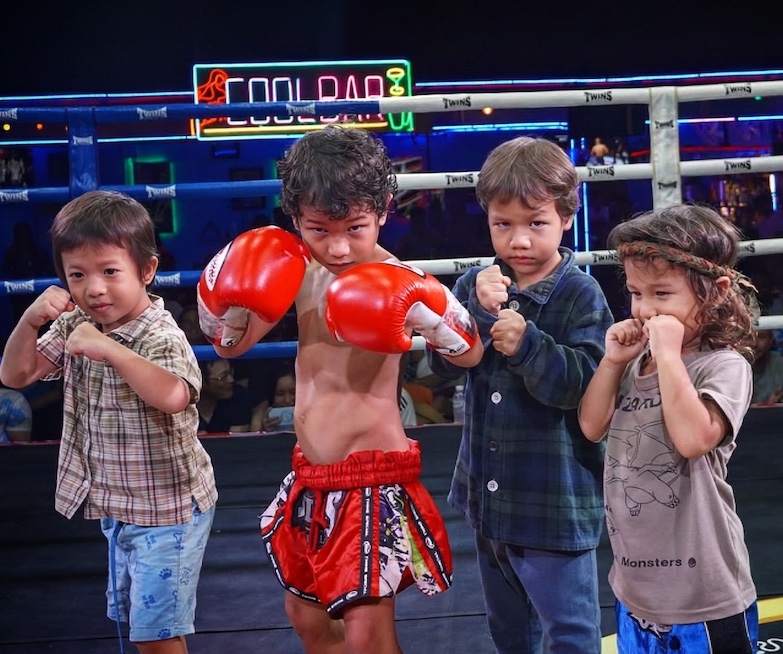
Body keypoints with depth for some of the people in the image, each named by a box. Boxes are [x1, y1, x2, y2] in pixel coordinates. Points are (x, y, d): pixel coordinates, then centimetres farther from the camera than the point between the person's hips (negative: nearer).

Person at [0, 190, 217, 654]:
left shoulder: (161, 338, -24)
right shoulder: (73, 327, 0)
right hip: (118, 507, 8)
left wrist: (110, 349, -45)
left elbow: (174, 396, -44)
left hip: (167, 507, -8)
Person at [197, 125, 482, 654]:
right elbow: (231, 345, 11)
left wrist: (427, 317, -40)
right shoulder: (298, 273, 1)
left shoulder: (394, 282, -17)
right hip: (310, 477, 7)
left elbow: (472, 353, -22)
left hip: (373, 477, -7)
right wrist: (227, 303, -10)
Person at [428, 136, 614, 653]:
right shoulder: (477, 285, 1)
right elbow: (445, 362, -10)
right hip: (488, 490, 6)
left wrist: (528, 344, -34)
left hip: (555, 497, -6)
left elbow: (582, 385, -20)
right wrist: (479, 312, -26)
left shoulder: (581, 295, -13)